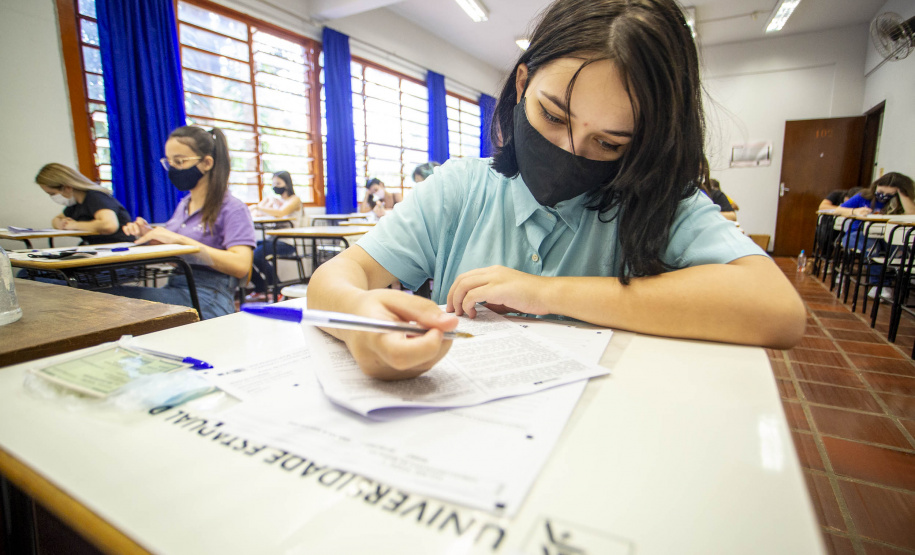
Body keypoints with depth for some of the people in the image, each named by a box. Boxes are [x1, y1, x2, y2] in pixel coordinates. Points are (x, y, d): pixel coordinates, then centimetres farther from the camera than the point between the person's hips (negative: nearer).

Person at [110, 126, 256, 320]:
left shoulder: (233, 209, -5)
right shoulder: (183, 206, 19)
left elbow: (240, 266, -20)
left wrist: (180, 240, -19)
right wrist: (150, 235, 7)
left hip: (209, 302, -7)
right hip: (174, 292, 7)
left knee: (108, 296, -25)